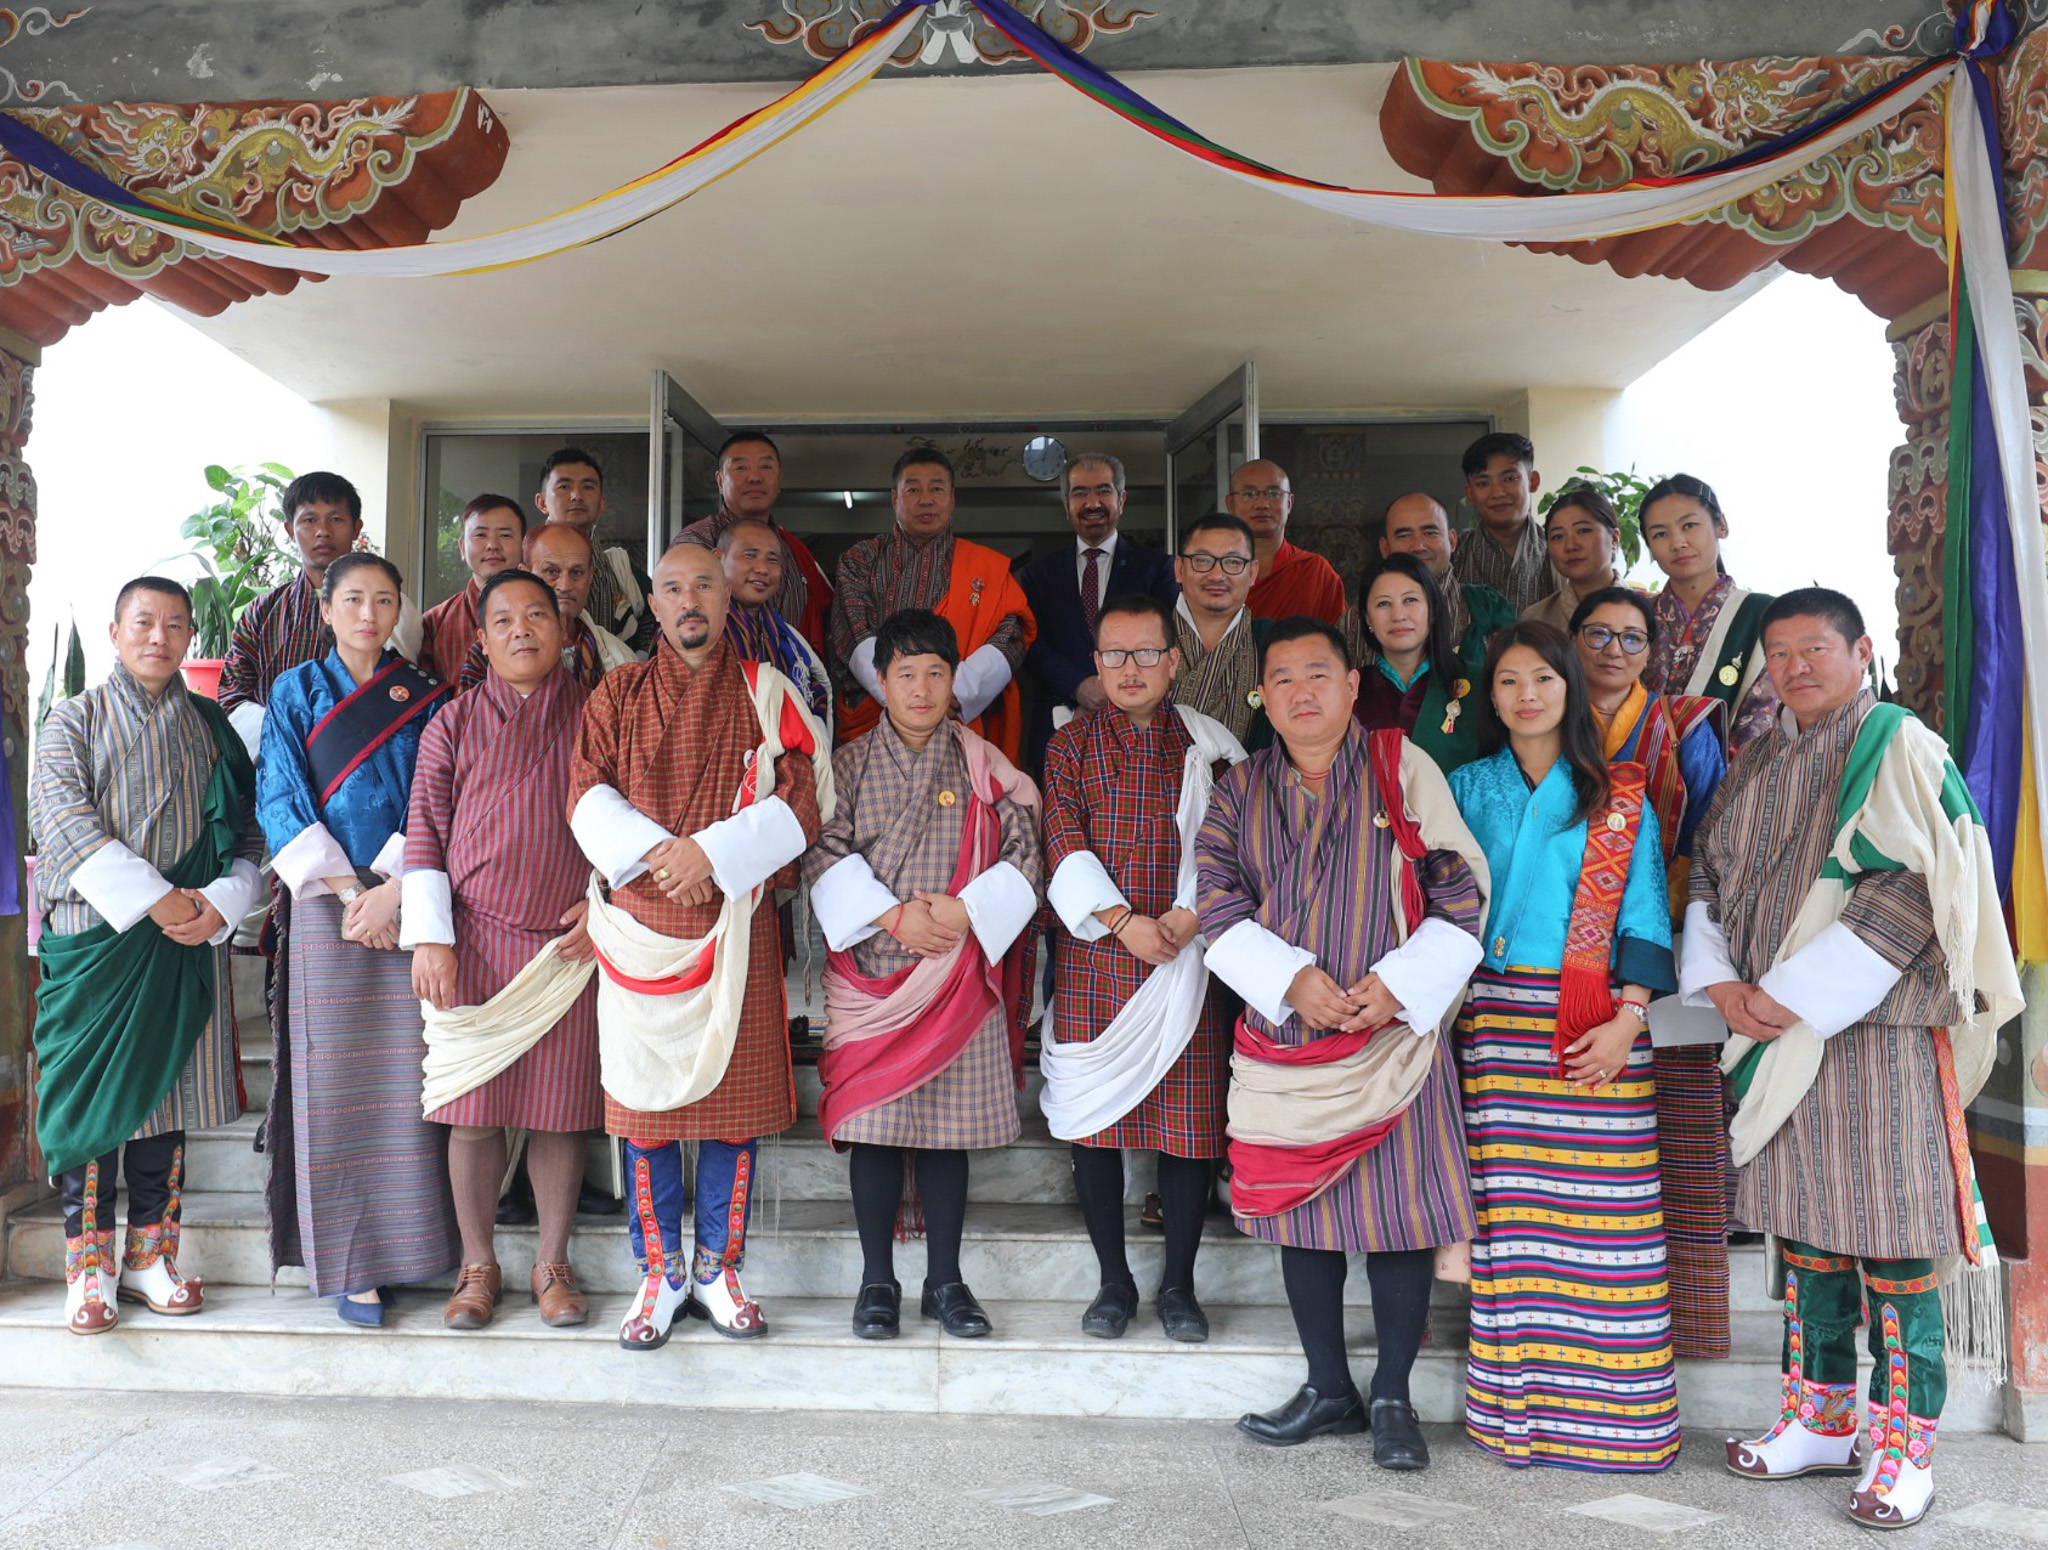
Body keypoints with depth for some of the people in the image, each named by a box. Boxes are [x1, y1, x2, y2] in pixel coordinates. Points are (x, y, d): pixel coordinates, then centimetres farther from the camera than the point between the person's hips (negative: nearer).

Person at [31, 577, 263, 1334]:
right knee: (92, 1093, -2)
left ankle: (149, 1257, 16)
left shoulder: (209, 726, 11)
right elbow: (62, 822, -9)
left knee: (167, 1089, 6)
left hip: (187, 939, 2)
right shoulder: (74, 719, 4)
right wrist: (154, 898, -18)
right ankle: (89, 1268, 8)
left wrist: (219, 903, -10)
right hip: (94, 935, -2)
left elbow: (248, 831, 8)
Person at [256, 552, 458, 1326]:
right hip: (325, 904, -1)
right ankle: (349, 1262, 4)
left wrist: (394, 888, -10)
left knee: (405, 1075, 0)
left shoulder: (426, 697, 11)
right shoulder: (297, 692, 9)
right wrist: (347, 890, -9)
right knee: (336, 1078, -2)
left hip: (408, 904, 1)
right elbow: (280, 803, 2)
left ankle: (402, 1247, 10)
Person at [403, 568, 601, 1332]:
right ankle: (478, 1265, 19)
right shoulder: (455, 722, 7)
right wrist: (429, 937, -3)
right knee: (472, 1110, 3)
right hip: (474, 942, 0)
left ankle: (553, 1265, 19)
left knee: (561, 1109, 4)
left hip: (571, 944, 0)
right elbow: (425, 831, 4)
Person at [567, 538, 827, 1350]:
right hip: (639, 924, 1)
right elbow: (588, 796, 3)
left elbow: (801, 802, -3)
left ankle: (718, 1269, 17)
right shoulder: (618, 694, 11)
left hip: (736, 924, -1)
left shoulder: (765, 693, 6)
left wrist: (711, 852, -15)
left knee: (735, 1100, 2)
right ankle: (660, 1274, 16)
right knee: (645, 1100, 3)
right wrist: (656, 852, -14)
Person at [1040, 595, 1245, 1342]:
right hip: (1094, 953, 0)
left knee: (1190, 1118, 1)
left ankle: (1178, 1284, 17)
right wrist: (1123, 920, -13)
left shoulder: (1210, 746, 8)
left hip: (1187, 954, 0)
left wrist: (1190, 915, -13)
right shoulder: (1070, 744, 8)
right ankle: (1115, 1280, 18)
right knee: (1094, 1116, 3)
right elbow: (1064, 844, -2)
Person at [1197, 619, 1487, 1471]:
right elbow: (1220, 907, 0)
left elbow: (1462, 894, -2)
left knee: (1399, 1213, 0)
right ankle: (1328, 1389, 26)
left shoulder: (1402, 769, -1)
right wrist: (1292, 979, -14)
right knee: (1300, 1211, 10)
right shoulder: (1239, 790, 8)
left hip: (1392, 1038, -3)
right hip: (1282, 1042, 3)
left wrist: (1397, 984, -13)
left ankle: (1392, 1397, 17)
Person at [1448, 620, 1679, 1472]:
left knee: (1604, 1211, -2)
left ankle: (1608, 1407, 9)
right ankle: (1517, 1406, 10)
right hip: (1497, 1018, 1)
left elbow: (1644, 915, 3)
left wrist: (1628, 1020, -9)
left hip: (1598, 1027, -1)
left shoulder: (1620, 798, 7)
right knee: (1510, 1210, 0)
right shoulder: (1468, 788, 11)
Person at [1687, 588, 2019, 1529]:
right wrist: (1723, 983, -3)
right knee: (1803, 1227, 11)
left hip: (1878, 1030, -6)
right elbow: (1708, 880, 15)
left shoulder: (1901, 749, -4)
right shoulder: (1756, 766, 15)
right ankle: (1821, 1423, 23)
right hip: (1772, 1033, 6)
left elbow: (1911, 889, -13)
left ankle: (1904, 1450, 9)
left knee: (1892, 1238, -2)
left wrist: (1797, 994, -16)